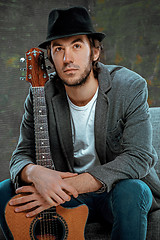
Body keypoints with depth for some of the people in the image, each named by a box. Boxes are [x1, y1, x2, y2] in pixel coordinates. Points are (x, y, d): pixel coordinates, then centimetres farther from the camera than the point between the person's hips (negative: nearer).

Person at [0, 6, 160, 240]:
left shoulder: (130, 87, -18)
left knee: (130, 191, -36)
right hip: (65, 192, 3)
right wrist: (35, 173, -33)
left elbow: (138, 158, -25)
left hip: (121, 188, -2)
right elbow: (21, 156, -5)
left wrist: (71, 186, -34)